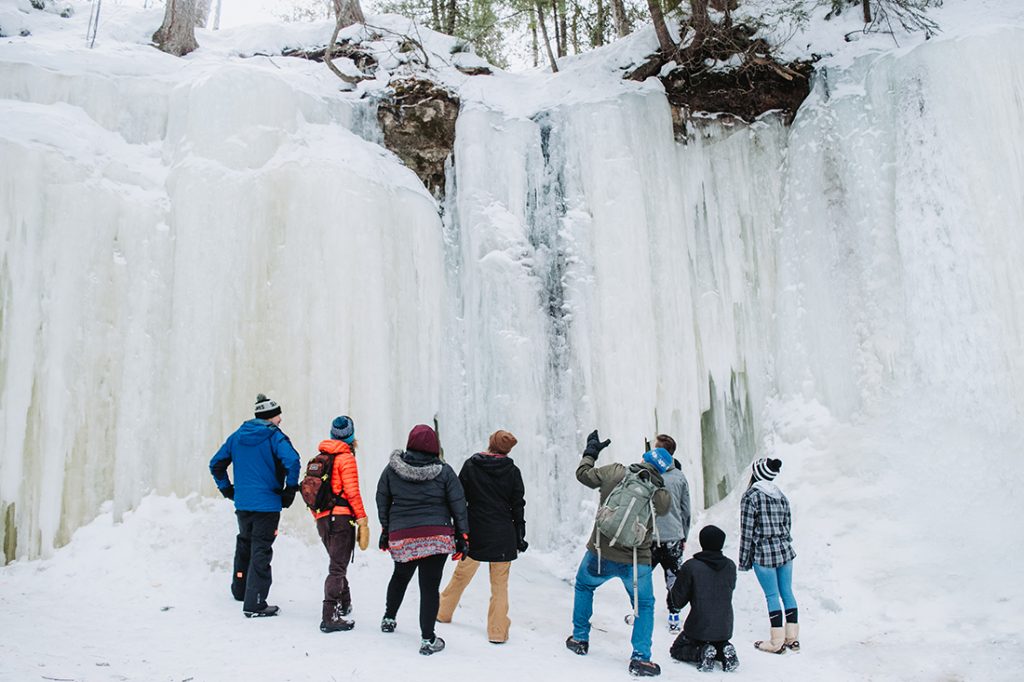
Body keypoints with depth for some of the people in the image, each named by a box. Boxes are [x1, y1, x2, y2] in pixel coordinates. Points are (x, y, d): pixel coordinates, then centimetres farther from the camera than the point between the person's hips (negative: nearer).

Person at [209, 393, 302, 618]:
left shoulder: (237, 436, 8)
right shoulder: (274, 436, -11)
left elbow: (216, 464, 13)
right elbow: (292, 462, -26)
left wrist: (227, 489, 19)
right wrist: (290, 490, -13)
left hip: (242, 504, 6)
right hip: (267, 504, -6)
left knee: (244, 544, 25)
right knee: (261, 551, -1)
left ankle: (240, 589, 42)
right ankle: (254, 604, -3)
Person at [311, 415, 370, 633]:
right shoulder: (346, 458, -9)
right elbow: (352, 492, -15)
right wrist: (362, 518, -10)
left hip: (322, 519, 8)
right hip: (341, 518, -8)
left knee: (338, 564, 22)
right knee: (338, 568, -4)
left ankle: (344, 605, 34)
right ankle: (329, 617, -6)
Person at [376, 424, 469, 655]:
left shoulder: (391, 469, 2)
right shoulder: (444, 472, -3)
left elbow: (382, 501, 8)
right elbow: (458, 505, -1)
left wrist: (385, 530, 18)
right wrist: (462, 536, 6)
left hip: (401, 536, 3)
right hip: (437, 537, -3)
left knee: (400, 576, 26)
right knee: (430, 586, 1)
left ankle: (389, 619, 43)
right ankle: (428, 639, 3)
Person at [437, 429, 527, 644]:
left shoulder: (470, 465, -3)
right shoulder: (512, 471, -4)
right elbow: (518, 506, 0)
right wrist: (520, 537, 7)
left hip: (475, 532, 1)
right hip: (503, 535, -1)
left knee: (461, 574, 20)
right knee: (500, 585, 7)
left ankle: (443, 612, 36)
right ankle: (497, 631, 8)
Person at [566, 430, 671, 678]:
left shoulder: (614, 472, -8)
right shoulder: (661, 493, -9)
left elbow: (583, 474, 5)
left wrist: (591, 451, 20)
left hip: (601, 554, 1)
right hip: (636, 561, -1)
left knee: (584, 586, 28)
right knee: (644, 605, 20)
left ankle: (580, 639, 34)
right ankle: (640, 658, 11)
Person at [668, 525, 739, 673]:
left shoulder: (690, 566, -17)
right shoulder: (730, 566, -5)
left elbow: (678, 601, -10)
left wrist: (670, 593, 11)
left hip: (699, 627, -4)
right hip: (724, 629, 4)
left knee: (677, 649, 20)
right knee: (719, 644, 35)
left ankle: (701, 653, -9)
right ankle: (724, 651, 1)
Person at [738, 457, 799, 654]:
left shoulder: (751, 496, -11)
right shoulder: (781, 496, 8)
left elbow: (747, 530, -11)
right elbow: (787, 525, 13)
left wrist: (744, 560, -5)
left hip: (763, 554, -6)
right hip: (784, 549, 6)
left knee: (772, 595, 0)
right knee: (787, 592, 12)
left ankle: (777, 642, 6)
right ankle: (792, 638, 18)